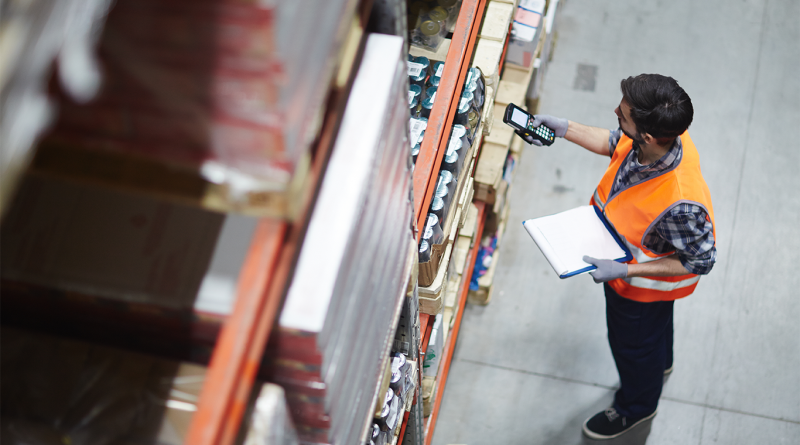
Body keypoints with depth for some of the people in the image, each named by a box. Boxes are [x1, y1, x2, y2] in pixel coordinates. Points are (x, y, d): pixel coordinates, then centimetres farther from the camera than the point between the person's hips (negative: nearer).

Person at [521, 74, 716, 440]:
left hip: (644, 284, -6)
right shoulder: (660, 135, -27)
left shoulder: (681, 204, -48)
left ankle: (635, 408, 57)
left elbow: (700, 261, -30)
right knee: (654, 326, 37)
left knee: (633, 344, 25)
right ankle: (659, 364, 70)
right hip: (622, 254, 6)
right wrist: (565, 129, -9)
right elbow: (615, 143, -3)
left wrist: (625, 272, -32)